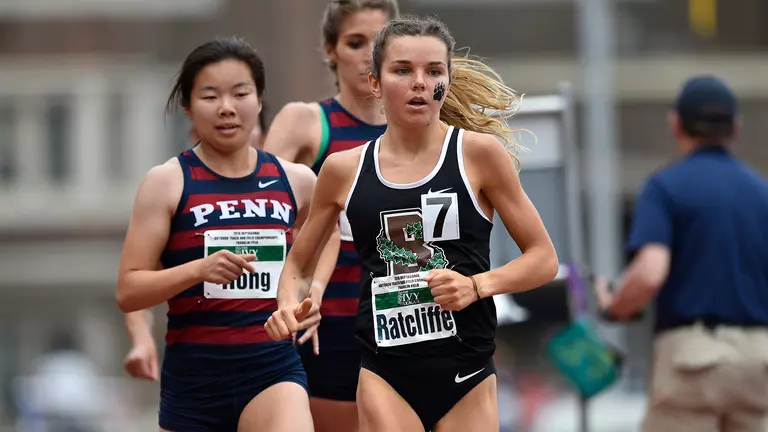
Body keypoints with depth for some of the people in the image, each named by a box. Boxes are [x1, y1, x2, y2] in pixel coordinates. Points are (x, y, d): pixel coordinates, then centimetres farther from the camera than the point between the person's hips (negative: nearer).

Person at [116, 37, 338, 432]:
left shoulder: (295, 180, 5)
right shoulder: (167, 183, -3)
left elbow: (326, 235, 28)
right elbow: (128, 291, -8)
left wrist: (312, 292, 10)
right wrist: (198, 270, -23)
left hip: (273, 369, 0)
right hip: (192, 374, 0)